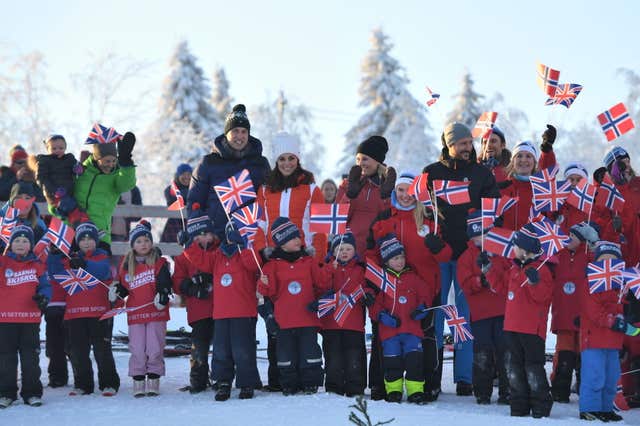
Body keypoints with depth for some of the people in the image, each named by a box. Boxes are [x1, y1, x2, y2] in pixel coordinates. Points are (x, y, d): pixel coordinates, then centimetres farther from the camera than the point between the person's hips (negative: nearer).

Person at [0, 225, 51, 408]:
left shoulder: (37, 266, 6)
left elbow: (45, 286, 7)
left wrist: (43, 297, -14)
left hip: (30, 319, 1)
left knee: (31, 358, 5)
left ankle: (32, 392, 13)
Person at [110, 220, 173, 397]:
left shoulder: (159, 263, 0)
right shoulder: (126, 265, 9)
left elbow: (165, 283, -5)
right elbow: (124, 287, 16)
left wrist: (162, 295, -23)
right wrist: (116, 291, -4)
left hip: (156, 312, -2)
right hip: (135, 314, 2)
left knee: (155, 349, 0)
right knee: (137, 349, 1)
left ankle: (153, 380, 12)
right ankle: (138, 381, 10)